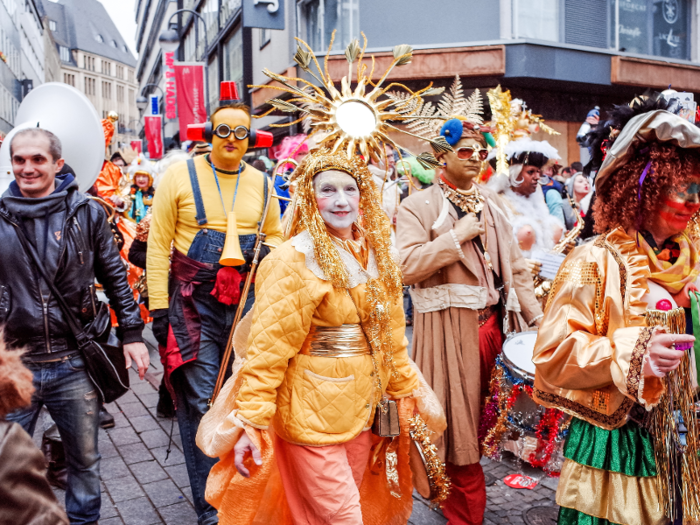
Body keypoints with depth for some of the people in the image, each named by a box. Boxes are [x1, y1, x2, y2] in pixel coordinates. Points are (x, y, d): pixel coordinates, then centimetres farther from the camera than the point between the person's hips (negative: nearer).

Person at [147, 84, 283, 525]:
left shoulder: (261, 184, 8)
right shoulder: (181, 175, -2)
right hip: (195, 303, -3)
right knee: (200, 403, 0)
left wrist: (264, 253, -1)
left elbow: (275, 236, 21)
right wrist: (159, 307, -6)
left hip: (248, 302, 3)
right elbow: (159, 245, -3)